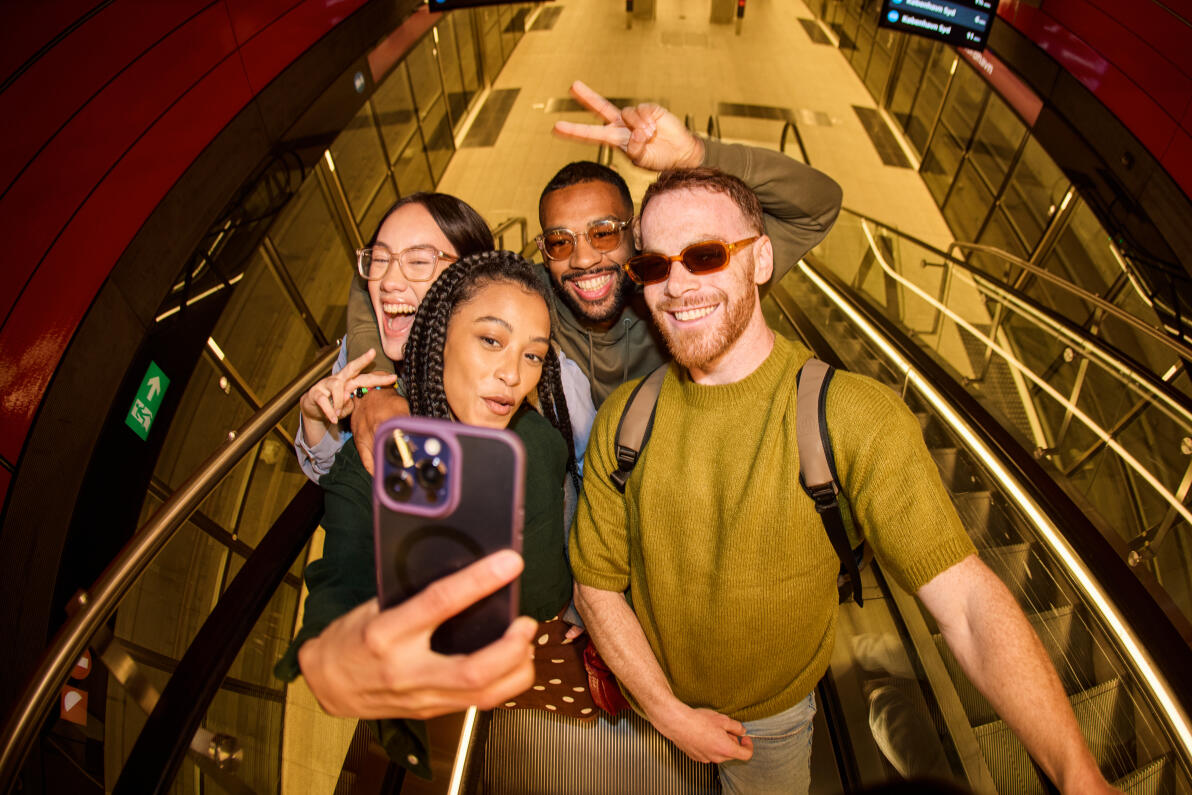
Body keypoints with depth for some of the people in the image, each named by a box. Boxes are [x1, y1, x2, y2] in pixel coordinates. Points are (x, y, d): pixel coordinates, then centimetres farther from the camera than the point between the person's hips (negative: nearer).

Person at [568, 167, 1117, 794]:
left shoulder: (855, 417, -24)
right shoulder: (623, 419, -17)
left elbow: (966, 601, -28)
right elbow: (596, 584, -11)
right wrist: (671, 713, -16)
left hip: (772, 717, -1)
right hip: (651, 700, 2)